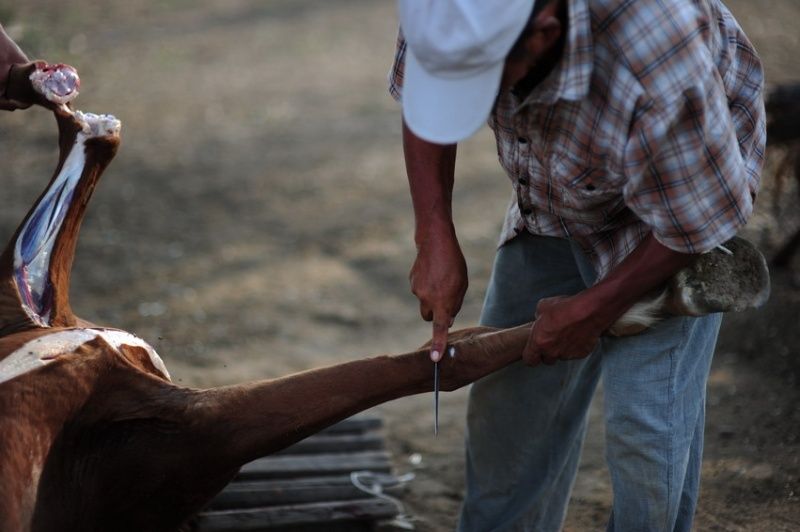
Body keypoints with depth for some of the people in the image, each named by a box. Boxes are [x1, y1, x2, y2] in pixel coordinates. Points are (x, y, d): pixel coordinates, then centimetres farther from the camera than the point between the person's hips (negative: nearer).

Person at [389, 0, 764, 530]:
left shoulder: (656, 76, -44)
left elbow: (700, 219, -26)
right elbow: (424, 106, -6)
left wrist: (593, 310, -16)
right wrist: (435, 238, -14)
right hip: (549, 204, 5)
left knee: (646, 420, -11)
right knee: (507, 396, 9)